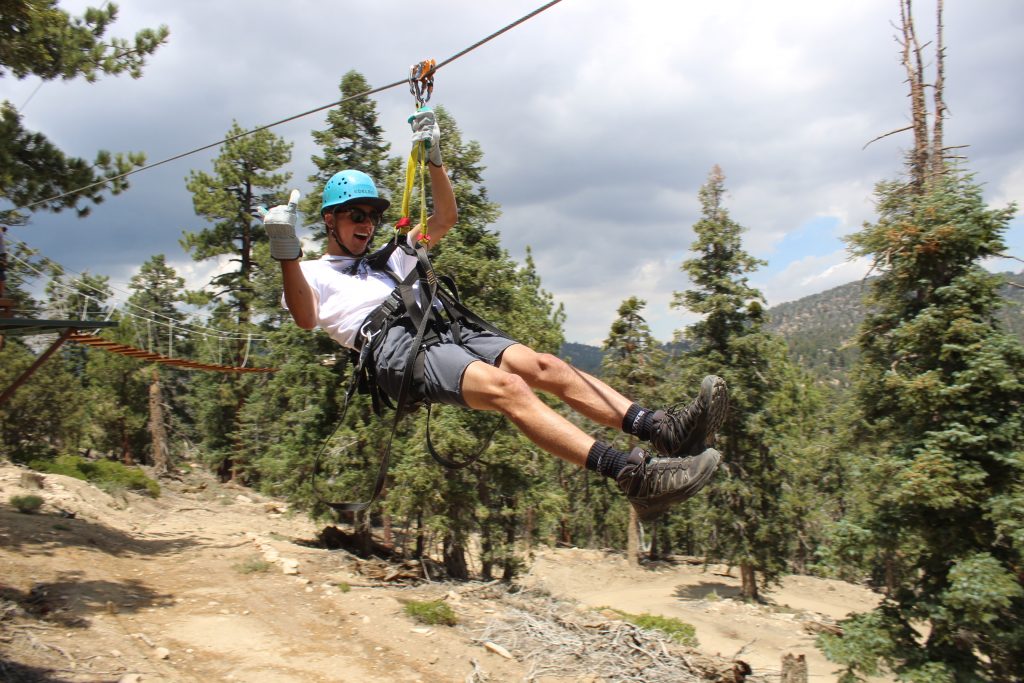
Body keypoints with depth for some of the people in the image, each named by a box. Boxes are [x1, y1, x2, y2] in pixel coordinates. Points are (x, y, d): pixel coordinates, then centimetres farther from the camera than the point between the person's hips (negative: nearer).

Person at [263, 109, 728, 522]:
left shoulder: (386, 260, 37)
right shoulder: (316, 273, 19)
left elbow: (446, 217, 35)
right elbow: (306, 318, -5)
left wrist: (432, 156, 26)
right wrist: (285, 252, -17)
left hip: (447, 331, 7)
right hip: (397, 347, -7)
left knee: (544, 366, -18)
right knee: (507, 388, -31)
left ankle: (663, 430, -31)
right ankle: (637, 478, -46)